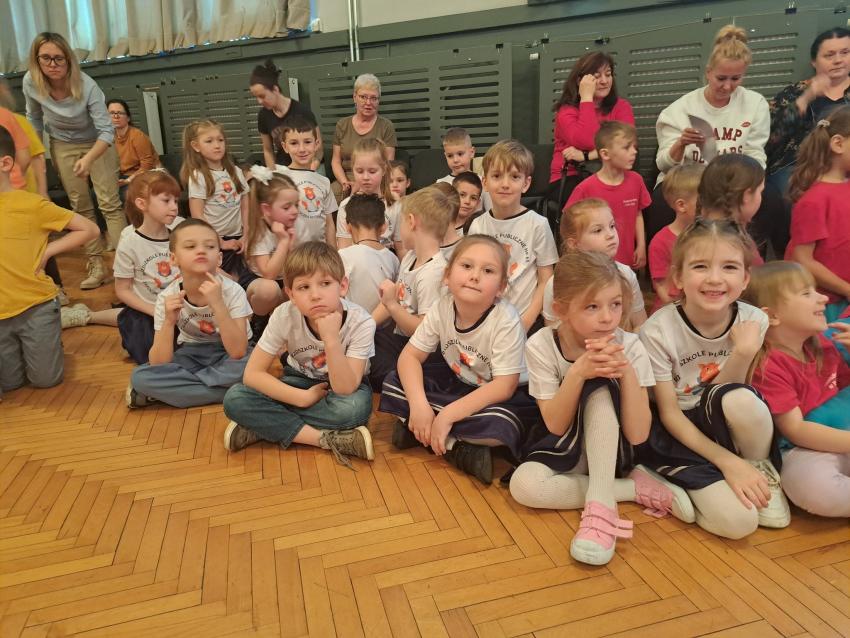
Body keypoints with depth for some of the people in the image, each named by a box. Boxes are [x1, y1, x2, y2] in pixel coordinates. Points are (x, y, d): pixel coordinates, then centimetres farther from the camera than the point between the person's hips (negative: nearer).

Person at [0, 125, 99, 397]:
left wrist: (47, 251, -10)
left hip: (36, 307, -3)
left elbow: (89, 230, -6)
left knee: (46, 379, 4)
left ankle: (50, 340, 32)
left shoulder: (32, 204, -10)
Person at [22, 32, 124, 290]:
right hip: (63, 146, 3)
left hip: (97, 143, -3)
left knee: (109, 203, -10)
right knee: (81, 207, 5)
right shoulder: (30, 82, -18)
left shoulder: (87, 86, -29)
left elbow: (106, 131, -31)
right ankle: (96, 266, 12)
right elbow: (34, 119, 0)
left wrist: (89, 159, -46)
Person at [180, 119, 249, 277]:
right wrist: (220, 242, -12)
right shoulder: (198, 176, -7)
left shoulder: (236, 171, 7)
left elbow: (245, 206, 9)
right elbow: (197, 215, -11)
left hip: (237, 239, 4)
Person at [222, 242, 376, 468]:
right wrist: (304, 397, -25)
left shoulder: (360, 322, -27)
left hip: (345, 384, -2)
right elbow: (253, 373, -18)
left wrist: (332, 339, -46)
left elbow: (345, 390, -33)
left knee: (356, 407, -38)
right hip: (300, 382, 2)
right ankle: (328, 439, -26)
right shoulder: (285, 316, -23)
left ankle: (263, 427, -23)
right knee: (235, 399, -23)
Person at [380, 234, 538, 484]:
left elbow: (504, 386, -27)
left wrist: (447, 415, -30)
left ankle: (423, 433, -16)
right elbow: (410, 355, -10)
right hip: (457, 383, 5)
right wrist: (419, 405, -27)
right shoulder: (442, 307, -15)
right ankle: (456, 447, -14)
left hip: (499, 396, -4)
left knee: (499, 424, -37)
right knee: (395, 381, -12)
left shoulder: (507, 321, -27)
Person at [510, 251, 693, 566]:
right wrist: (578, 371, -34)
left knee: (599, 388, -30)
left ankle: (601, 504, -29)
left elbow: (637, 435, -20)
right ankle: (637, 487, -15)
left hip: (610, 452, -1)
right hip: (564, 450, 1)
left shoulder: (630, 347, -17)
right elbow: (555, 425, -19)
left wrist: (627, 371, -34)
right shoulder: (541, 345, -17)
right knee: (523, 484, -31)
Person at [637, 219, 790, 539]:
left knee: (741, 400, -32)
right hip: (679, 433, -4)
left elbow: (731, 399, -10)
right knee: (737, 520, -26)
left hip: (725, 425, 4)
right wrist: (727, 461, -21)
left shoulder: (753, 321, -10)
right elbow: (669, 413, -14)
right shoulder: (657, 331, -20)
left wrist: (743, 353, -28)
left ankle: (761, 469, -3)